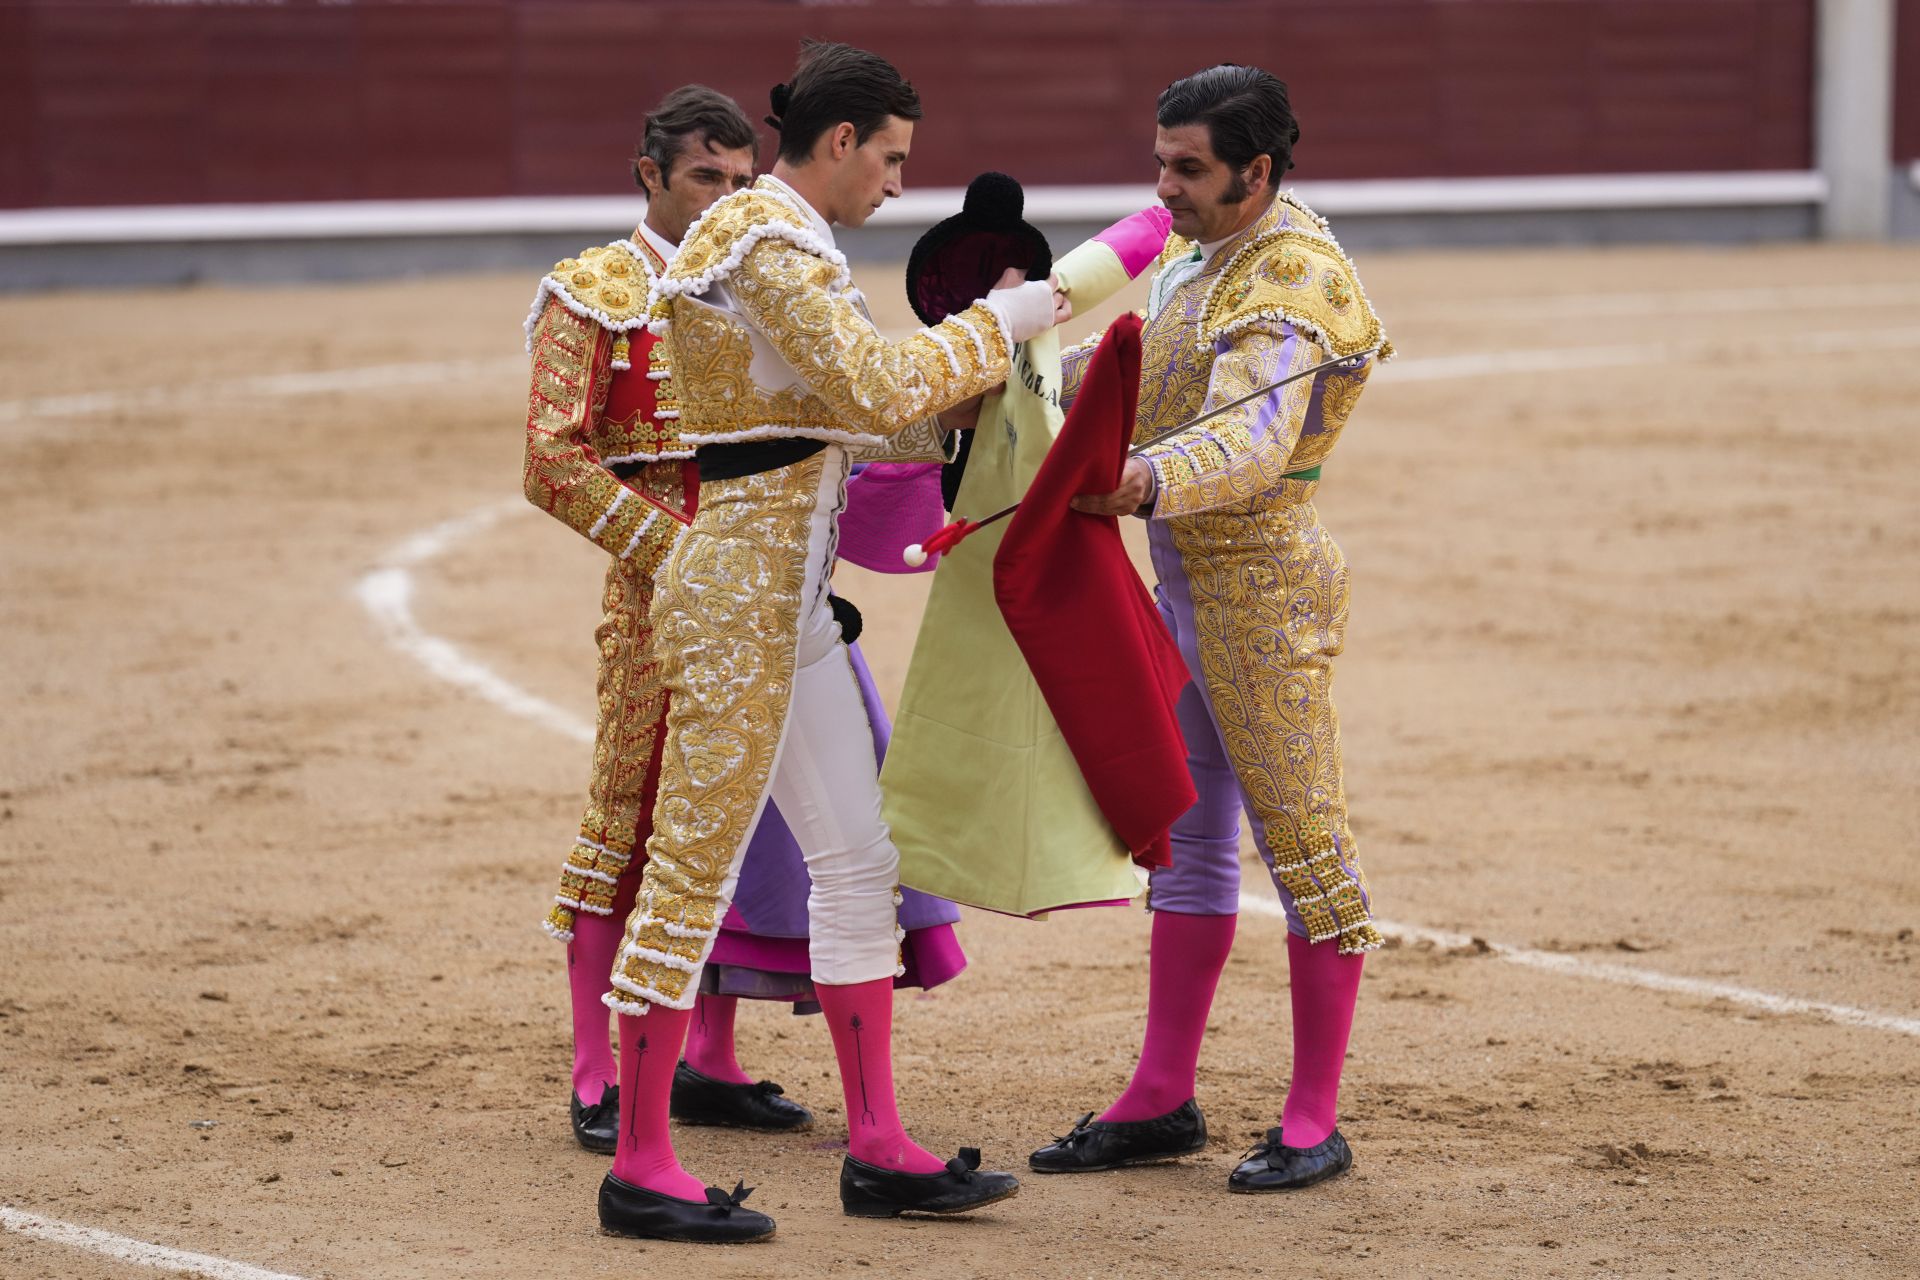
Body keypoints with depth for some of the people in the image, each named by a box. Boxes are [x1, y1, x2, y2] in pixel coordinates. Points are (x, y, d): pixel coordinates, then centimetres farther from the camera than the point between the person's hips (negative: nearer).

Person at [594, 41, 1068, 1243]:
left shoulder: (784, 242, 18)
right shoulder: (772, 244, -14)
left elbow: (850, 418, 20)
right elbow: (876, 389, -22)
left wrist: (967, 400, 11)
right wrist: (996, 326, -10)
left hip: (787, 593, 11)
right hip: (737, 588, -11)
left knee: (858, 860, 12)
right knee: (696, 865, -6)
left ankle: (879, 1150, 17)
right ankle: (641, 1165, 0)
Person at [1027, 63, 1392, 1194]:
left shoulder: (1288, 280, -18)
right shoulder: (1196, 260, 12)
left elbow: (1252, 441, -34)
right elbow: (1133, 377, 23)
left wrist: (1150, 481, -51)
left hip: (1264, 589, -10)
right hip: (1185, 586, 10)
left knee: (1305, 843, -4)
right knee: (1188, 838, 14)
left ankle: (1315, 1123, 1)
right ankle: (1163, 1100, 21)